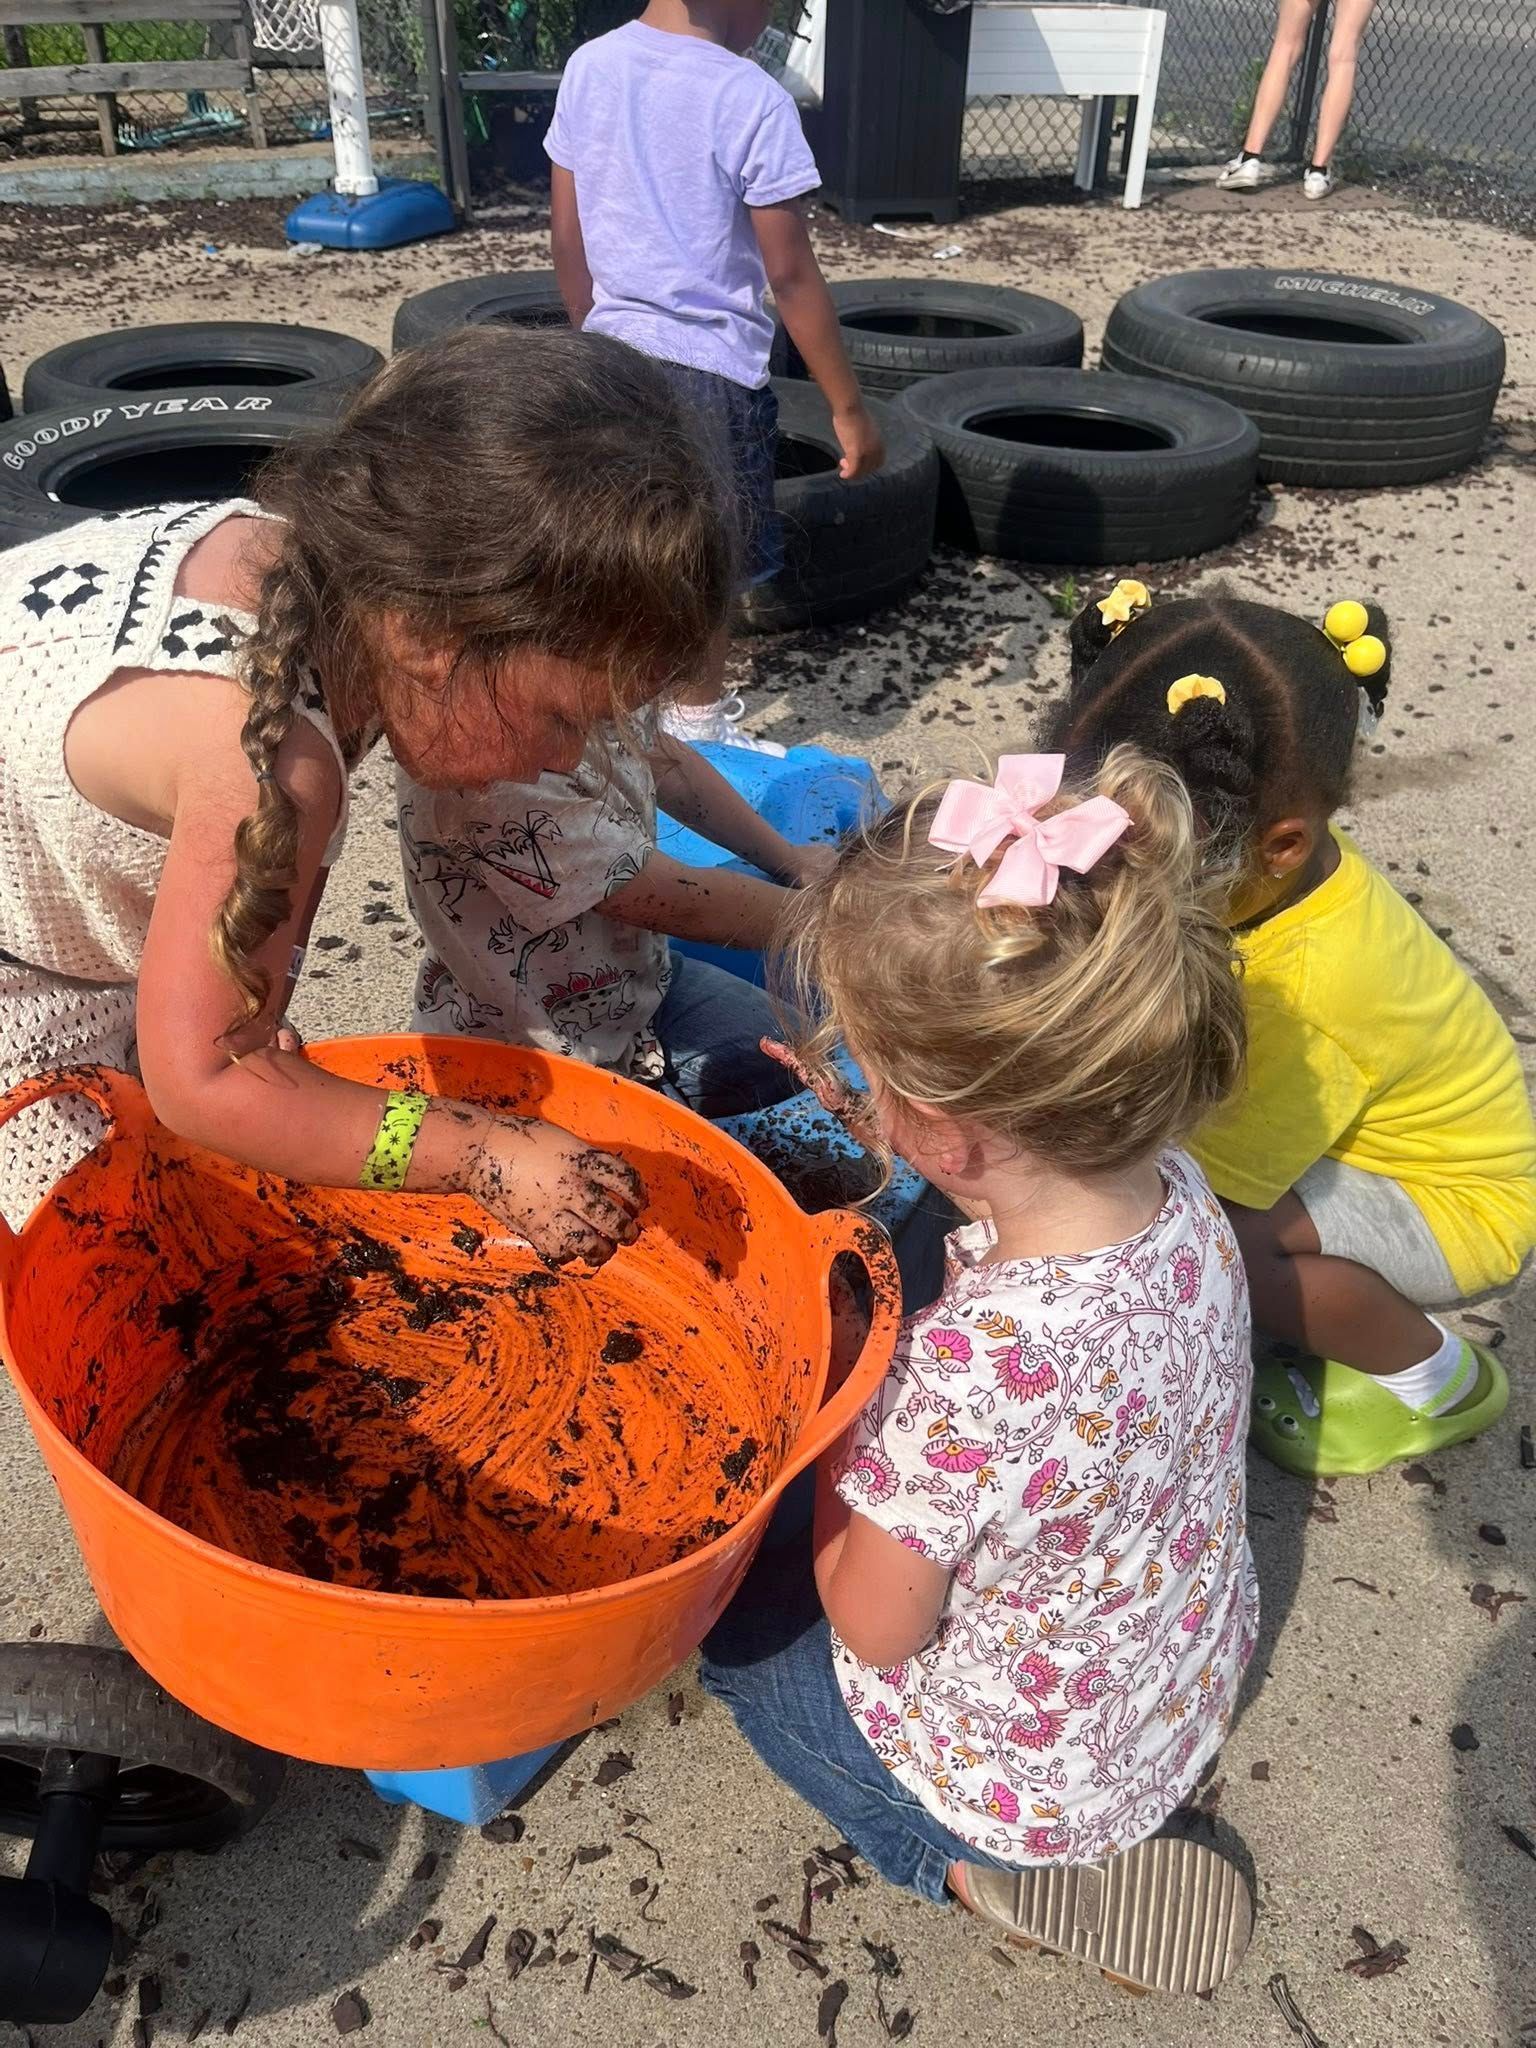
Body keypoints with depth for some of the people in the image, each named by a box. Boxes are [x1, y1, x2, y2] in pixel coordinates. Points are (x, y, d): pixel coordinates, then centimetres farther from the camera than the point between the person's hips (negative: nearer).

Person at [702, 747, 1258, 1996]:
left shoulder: (975, 1365, -42)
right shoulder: (1178, 1192, -20)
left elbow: (873, 1622, -23)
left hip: (1029, 1777, -6)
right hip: (1194, 1686, 6)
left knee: (736, 1616, 15)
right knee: (790, 1573, 24)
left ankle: (981, 1872, 10)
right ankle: (1102, 1835, 20)